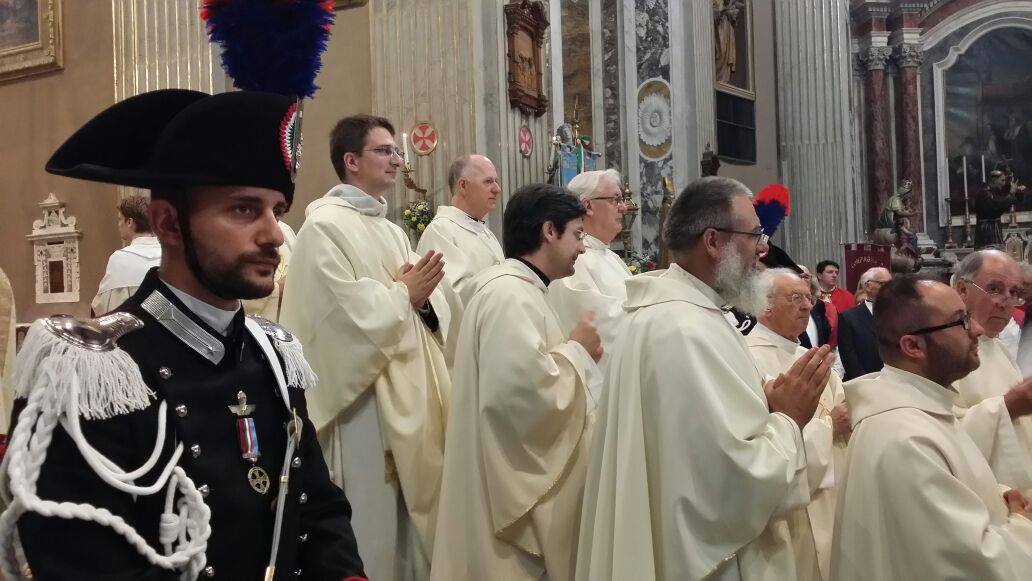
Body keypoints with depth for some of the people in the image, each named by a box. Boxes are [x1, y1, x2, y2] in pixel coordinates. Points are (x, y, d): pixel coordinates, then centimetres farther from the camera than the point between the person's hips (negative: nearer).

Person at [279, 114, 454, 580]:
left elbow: (435, 304, 11)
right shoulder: (324, 226, -10)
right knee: (372, 522, 0)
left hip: (409, 392, 8)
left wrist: (422, 297, -9)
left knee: (412, 511, 14)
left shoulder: (391, 230, 14)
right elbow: (351, 312, -20)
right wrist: (403, 294, -9)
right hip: (366, 397, -8)